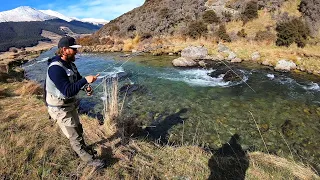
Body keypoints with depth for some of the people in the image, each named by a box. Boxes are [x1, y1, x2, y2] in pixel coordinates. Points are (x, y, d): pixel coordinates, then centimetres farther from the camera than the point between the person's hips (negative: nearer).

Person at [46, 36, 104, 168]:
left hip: (70, 104, 9)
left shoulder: (69, 63, 0)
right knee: (74, 136, 5)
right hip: (60, 109, -9)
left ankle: (83, 148, 49)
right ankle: (89, 159, 21)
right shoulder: (55, 68, -29)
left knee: (78, 129, 25)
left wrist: (87, 87, -10)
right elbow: (68, 91, -34)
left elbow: (78, 79, 10)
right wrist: (86, 80, -36)